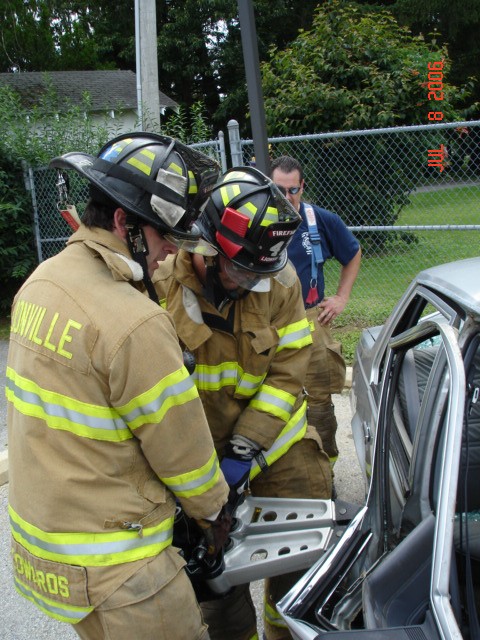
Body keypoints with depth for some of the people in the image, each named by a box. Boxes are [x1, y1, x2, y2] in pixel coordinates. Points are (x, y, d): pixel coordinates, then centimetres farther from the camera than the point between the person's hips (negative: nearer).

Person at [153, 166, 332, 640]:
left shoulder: (280, 281, -13)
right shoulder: (160, 286, -20)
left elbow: (287, 372, -11)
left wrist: (247, 448, -18)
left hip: (275, 433, 2)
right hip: (198, 447, -2)